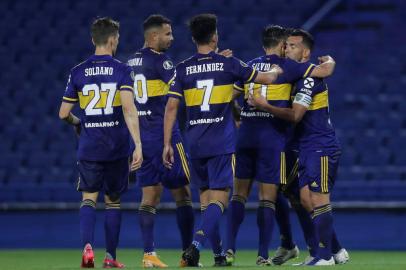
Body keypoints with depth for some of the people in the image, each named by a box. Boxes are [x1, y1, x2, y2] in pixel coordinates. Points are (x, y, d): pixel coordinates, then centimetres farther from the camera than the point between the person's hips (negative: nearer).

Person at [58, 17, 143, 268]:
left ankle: (87, 245, -23)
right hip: (117, 145, -1)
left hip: (89, 146, 1)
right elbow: (128, 108, -17)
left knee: (89, 198, 3)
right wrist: (138, 145, -21)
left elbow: (64, 113, 6)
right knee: (113, 201, 13)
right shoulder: (122, 70, -5)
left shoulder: (78, 72, 3)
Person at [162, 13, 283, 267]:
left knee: (206, 196, 16)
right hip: (222, 144, -3)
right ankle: (196, 244, -27)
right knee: (219, 199, -6)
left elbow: (172, 107, -2)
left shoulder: (182, 69, 2)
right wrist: (276, 70, 31)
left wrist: (167, 144, 2)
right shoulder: (229, 64, -2)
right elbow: (266, 78, 8)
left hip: (195, 144, 3)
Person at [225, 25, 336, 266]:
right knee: (268, 198, -1)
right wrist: (329, 61, 15)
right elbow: (325, 71, -8)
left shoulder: (248, 67, 13)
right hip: (272, 137, -4)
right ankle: (263, 255, -2)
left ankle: (230, 248, 1)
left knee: (239, 194, 9)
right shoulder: (286, 66, -1)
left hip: (246, 135, 4)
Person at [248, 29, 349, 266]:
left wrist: (265, 106, -22)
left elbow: (295, 115, -22)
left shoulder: (309, 76, -15)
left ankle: (325, 256, -6)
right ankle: (337, 251, 14)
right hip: (309, 149, 10)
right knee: (307, 200, 8)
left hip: (321, 148, -10)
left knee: (319, 201, -9)